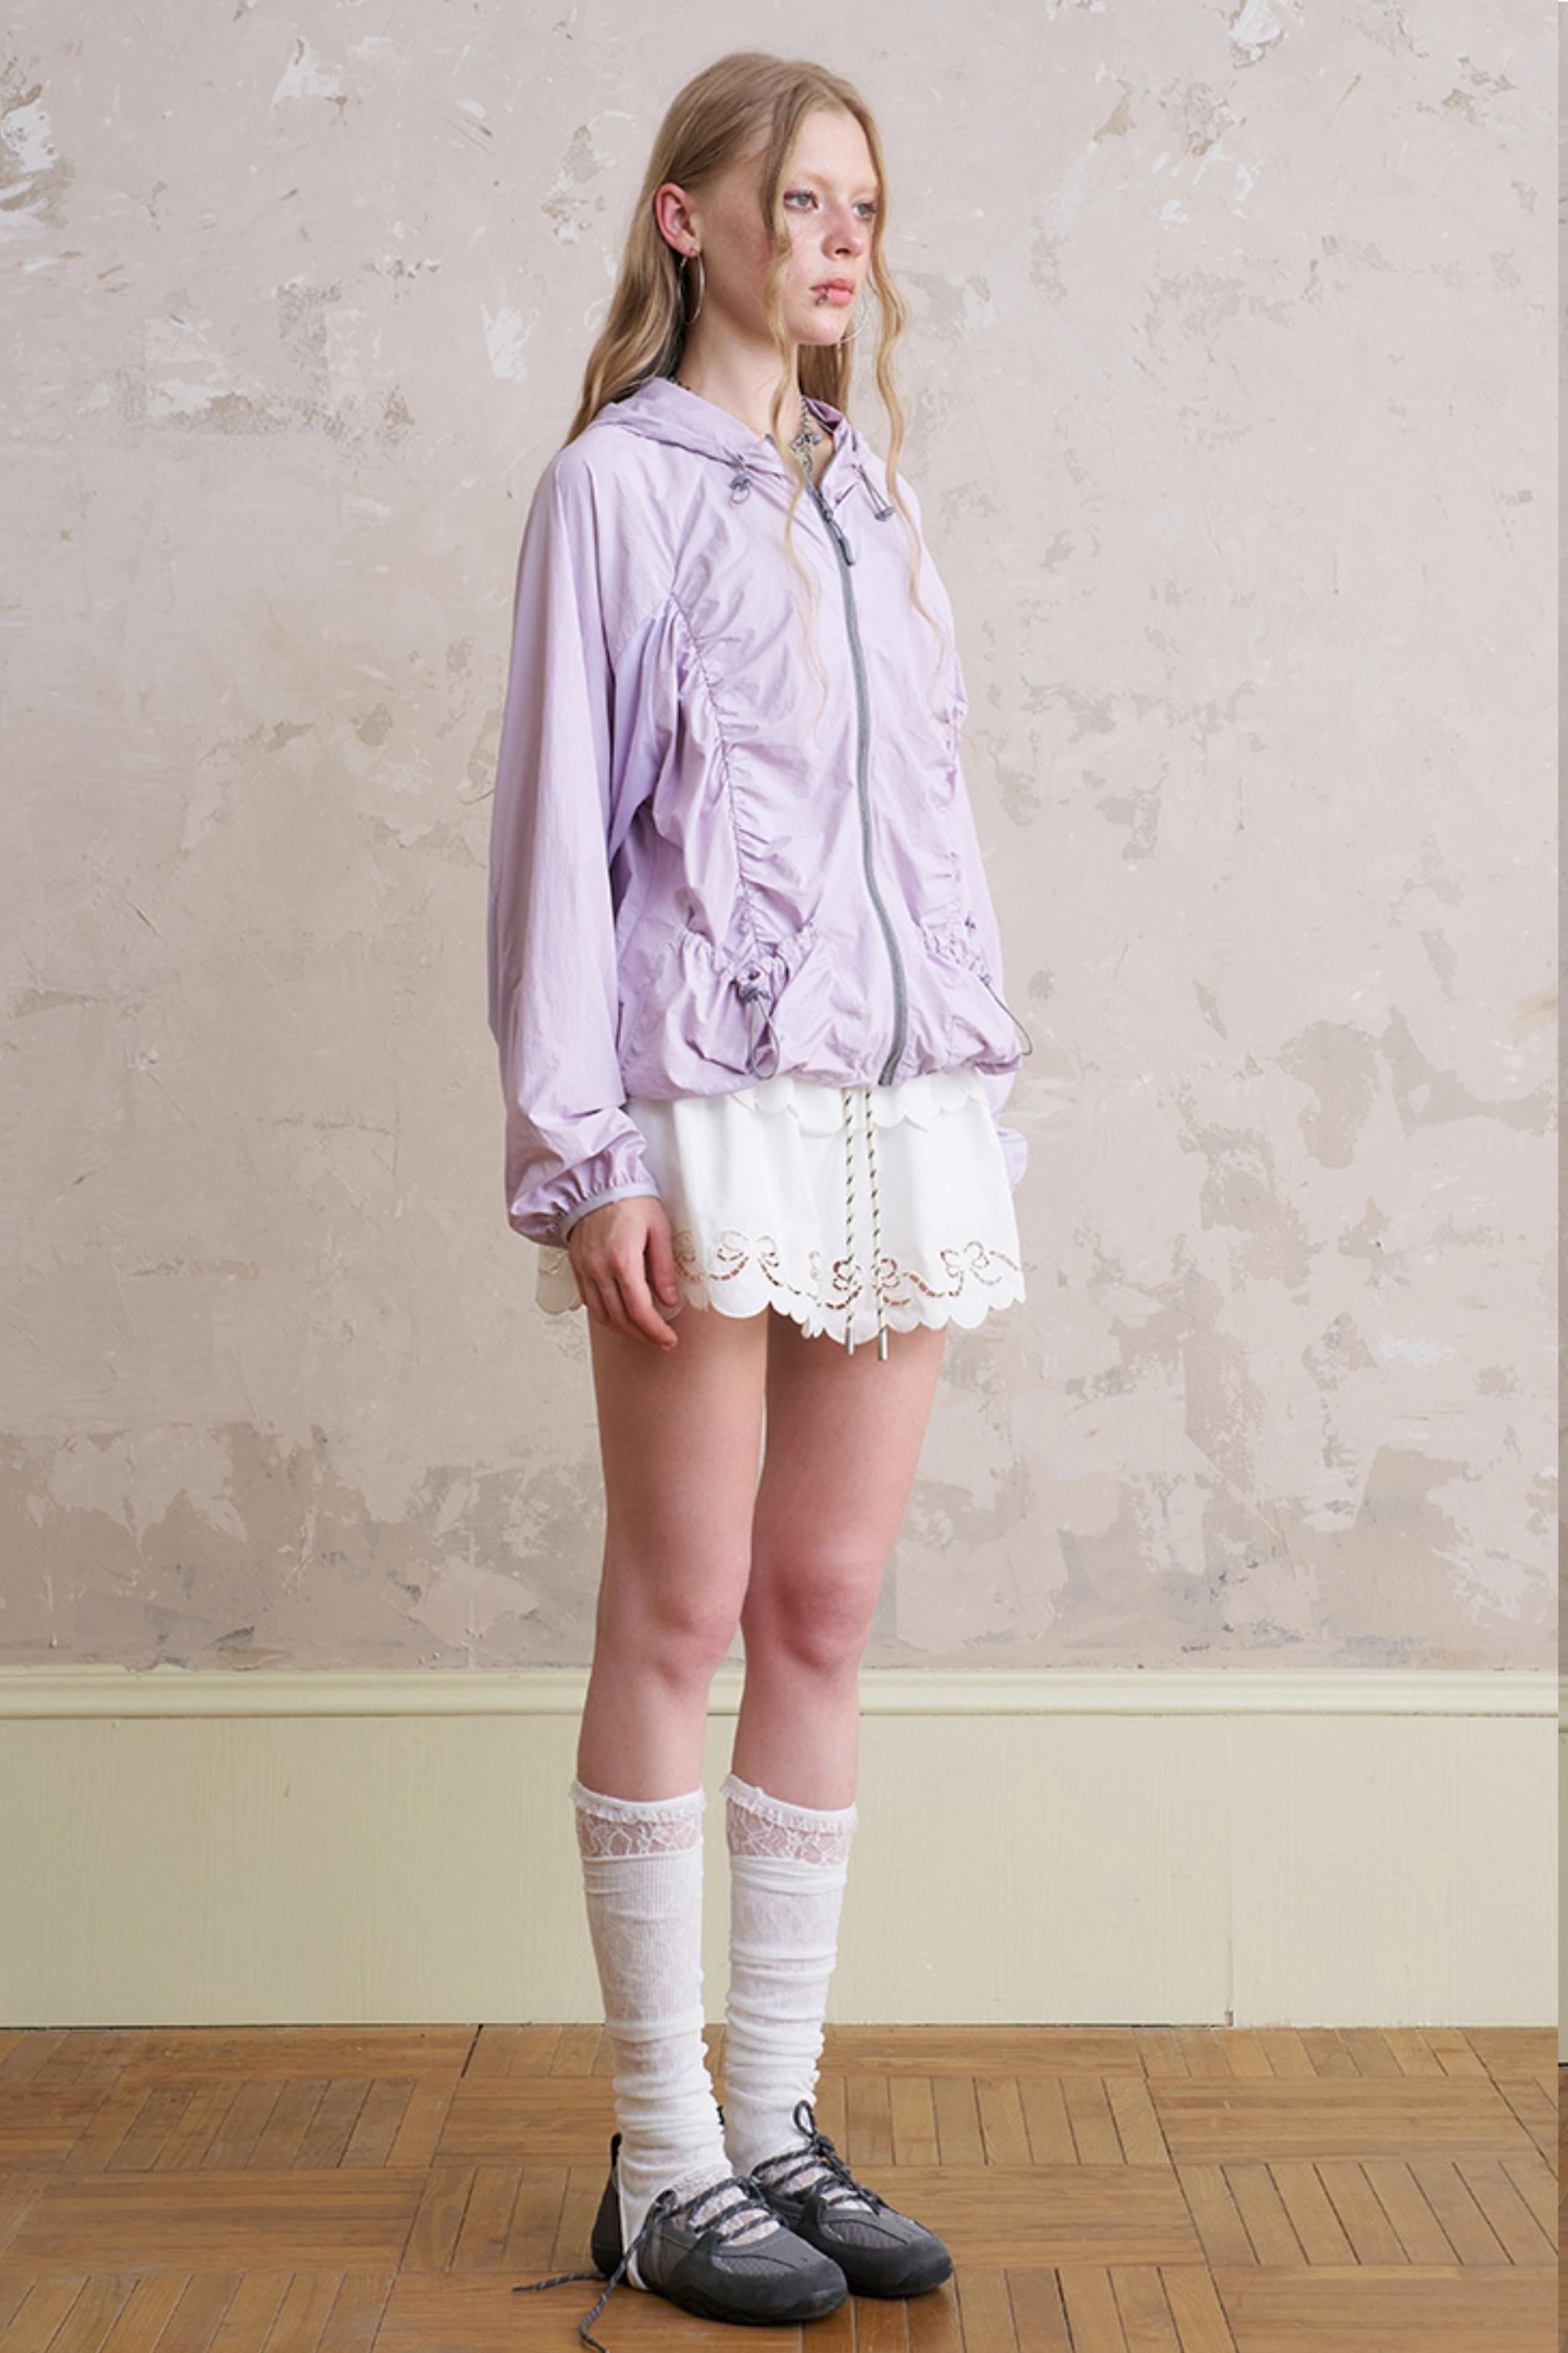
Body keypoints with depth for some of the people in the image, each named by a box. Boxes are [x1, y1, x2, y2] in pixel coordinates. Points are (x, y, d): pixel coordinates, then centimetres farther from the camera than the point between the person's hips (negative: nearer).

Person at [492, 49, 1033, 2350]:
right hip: (708, 1111, -6)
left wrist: (992, 1101, 12)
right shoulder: (615, 485, 1)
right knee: (682, 1617, -1)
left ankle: (775, 2118, 18)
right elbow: (556, 821, -5)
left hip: (905, 1105, 6)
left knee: (827, 1609, 7)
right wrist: (584, 1151, -11)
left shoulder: (875, 496, 18)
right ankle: (664, 2160, 10)